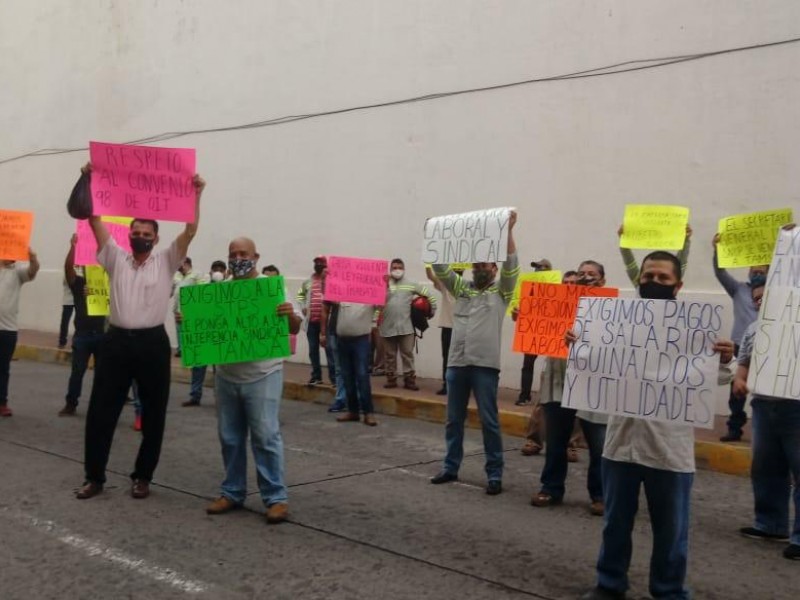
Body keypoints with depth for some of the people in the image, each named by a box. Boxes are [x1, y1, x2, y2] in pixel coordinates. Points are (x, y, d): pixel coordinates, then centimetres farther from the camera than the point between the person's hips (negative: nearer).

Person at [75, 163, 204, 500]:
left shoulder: (166, 262, 6)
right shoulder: (116, 258, 10)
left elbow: (190, 231, -3)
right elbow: (94, 220, 4)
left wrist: (196, 195, -10)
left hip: (152, 343, -1)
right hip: (116, 341, 1)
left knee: (153, 415, 6)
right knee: (100, 412, 3)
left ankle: (142, 477, 20)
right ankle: (94, 477, 16)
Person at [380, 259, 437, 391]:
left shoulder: (411, 285, 7)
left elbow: (428, 294, 12)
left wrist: (432, 310, 10)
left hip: (406, 327, -1)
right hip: (388, 326, 1)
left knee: (407, 354, 0)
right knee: (390, 355, 9)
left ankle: (409, 379, 6)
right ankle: (391, 379, 18)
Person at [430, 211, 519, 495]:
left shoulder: (501, 291, 3)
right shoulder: (461, 287, 15)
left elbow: (511, 264, -11)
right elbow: (440, 267, 8)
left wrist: (508, 230, -21)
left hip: (485, 365, -5)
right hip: (456, 363, 5)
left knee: (489, 421, -1)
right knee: (454, 419, 12)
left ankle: (495, 474, 6)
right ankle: (451, 467, 23)